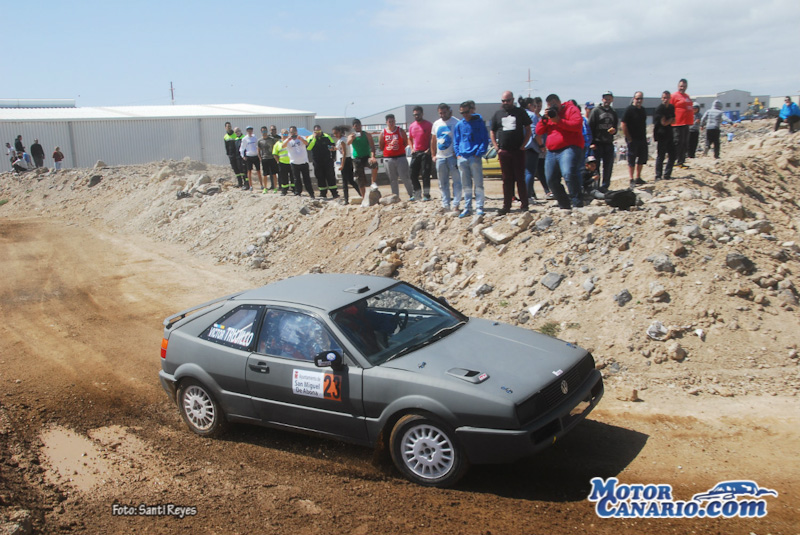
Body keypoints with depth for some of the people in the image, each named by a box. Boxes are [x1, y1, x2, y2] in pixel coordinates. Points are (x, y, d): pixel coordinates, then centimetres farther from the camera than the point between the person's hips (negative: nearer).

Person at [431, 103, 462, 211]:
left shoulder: (456, 123, -5)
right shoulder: (436, 124, 13)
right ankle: (445, 205, 15)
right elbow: (433, 141, 19)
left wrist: (458, 153, -13)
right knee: (443, 184, 9)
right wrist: (433, 155, 14)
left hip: (453, 157, -5)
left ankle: (455, 204, -3)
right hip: (440, 157, 6)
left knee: (456, 181, -6)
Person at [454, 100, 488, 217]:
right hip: (462, 158, 4)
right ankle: (467, 208, 15)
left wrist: (479, 153, -12)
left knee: (478, 184, -1)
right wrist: (458, 154, 3)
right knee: (466, 186, 9)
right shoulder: (459, 125, 10)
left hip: (475, 158, -4)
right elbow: (456, 141, 16)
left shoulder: (479, 122, -1)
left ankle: (479, 208, 3)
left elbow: (485, 140, -2)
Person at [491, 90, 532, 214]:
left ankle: (524, 205, 3)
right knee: (507, 179, 5)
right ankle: (506, 206, 9)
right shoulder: (498, 114, 11)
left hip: (518, 151, -2)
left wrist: (523, 146, -4)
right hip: (503, 152, 2)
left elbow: (528, 130, 5)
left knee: (520, 178, -2)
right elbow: (492, 132, 15)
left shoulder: (520, 113, 4)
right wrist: (497, 147, 4)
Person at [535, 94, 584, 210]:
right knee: (551, 180, 2)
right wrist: (544, 119, -2)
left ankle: (577, 204, -24)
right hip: (551, 151, 7)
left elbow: (577, 125, -14)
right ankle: (565, 206, 13)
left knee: (569, 174, -28)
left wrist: (558, 120, -17)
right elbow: (538, 131, 14)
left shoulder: (571, 109, 4)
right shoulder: (549, 114, 22)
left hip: (569, 148, -7)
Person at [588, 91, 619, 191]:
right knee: (595, 166, -3)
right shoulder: (596, 111, 2)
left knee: (608, 167, 4)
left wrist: (614, 130, -3)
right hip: (597, 143, -4)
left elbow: (616, 126, 24)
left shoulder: (613, 113, 17)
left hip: (609, 144, 5)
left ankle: (605, 186, 12)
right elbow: (590, 127, -3)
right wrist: (592, 142, -12)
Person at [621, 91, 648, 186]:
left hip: (642, 139, 7)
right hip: (633, 139, -7)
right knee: (631, 161, -4)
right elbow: (623, 125, -14)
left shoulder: (643, 110, 12)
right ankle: (631, 180, -1)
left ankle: (638, 178, 23)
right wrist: (629, 138, -15)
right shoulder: (629, 110, -10)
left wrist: (645, 136, 15)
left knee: (642, 159, 11)